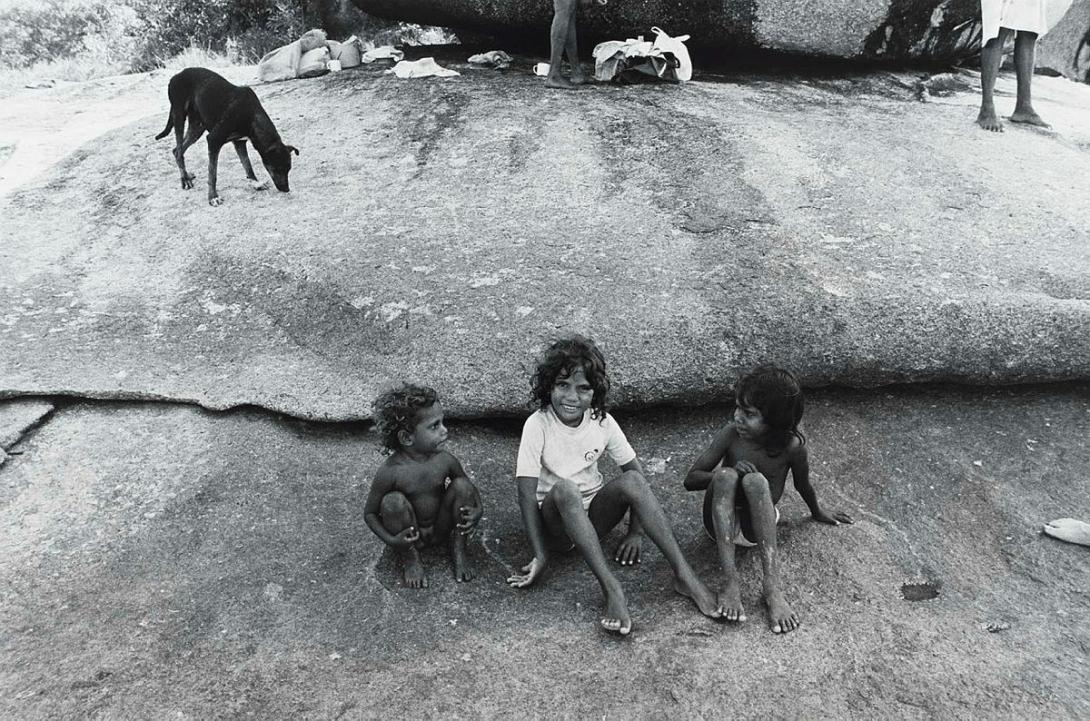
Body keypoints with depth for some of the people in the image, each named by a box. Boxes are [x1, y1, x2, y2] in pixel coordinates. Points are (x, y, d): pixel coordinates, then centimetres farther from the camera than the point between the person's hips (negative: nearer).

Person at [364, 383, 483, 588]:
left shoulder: (445, 461, -14)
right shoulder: (390, 472, -25)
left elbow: (470, 489, 3)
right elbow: (370, 513, -13)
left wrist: (478, 510, -18)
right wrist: (391, 540, -28)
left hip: (440, 530, 3)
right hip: (409, 536, -3)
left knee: (462, 485, -18)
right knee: (393, 501, -30)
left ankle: (459, 551, 3)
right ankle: (410, 559, -3)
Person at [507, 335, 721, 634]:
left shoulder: (602, 421, -6)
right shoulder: (538, 425, -16)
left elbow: (636, 472, 0)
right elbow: (527, 494, -19)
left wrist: (636, 531, -7)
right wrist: (540, 556, -24)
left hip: (594, 516, 3)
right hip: (555, 522, -3)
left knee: (631, 480, -26)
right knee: (563, 488, -36)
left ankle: (685, 576, -27)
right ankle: (610, 587, -36)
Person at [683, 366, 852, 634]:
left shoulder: (793, 447, -16)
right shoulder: (731, 434, -14)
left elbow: (802, 485, 6)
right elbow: (690, 479, -11)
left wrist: (818, 514, 23)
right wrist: (729, 472, -28)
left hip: (757, 526, -1)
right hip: (722, 523, 1)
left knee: (756, 480, -33)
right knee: (726, 475, -32)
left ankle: (773, 588, -38)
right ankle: (730, 582, -36)